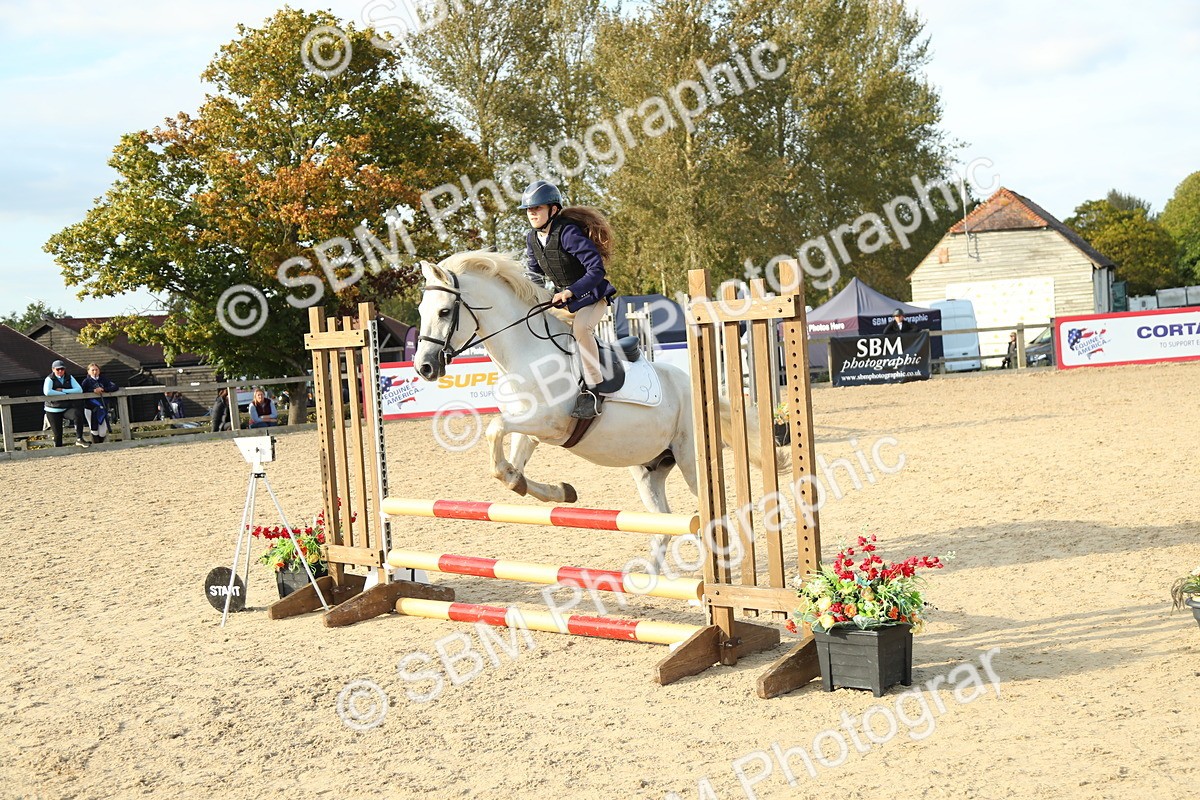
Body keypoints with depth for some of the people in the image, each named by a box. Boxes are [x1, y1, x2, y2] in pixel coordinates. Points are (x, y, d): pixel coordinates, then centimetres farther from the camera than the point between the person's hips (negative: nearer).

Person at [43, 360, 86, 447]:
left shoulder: (69, 378, 5)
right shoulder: (49, 379, -5)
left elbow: (79, 390, -8)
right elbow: (47, 391, -26)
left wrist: (63, 390, -15)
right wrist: (64, 394, -20)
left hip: (66, 408, 2)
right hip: (53, 410, -2)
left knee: (77, 413, -30)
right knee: (58, 434, -1)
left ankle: (79, 438, -24)